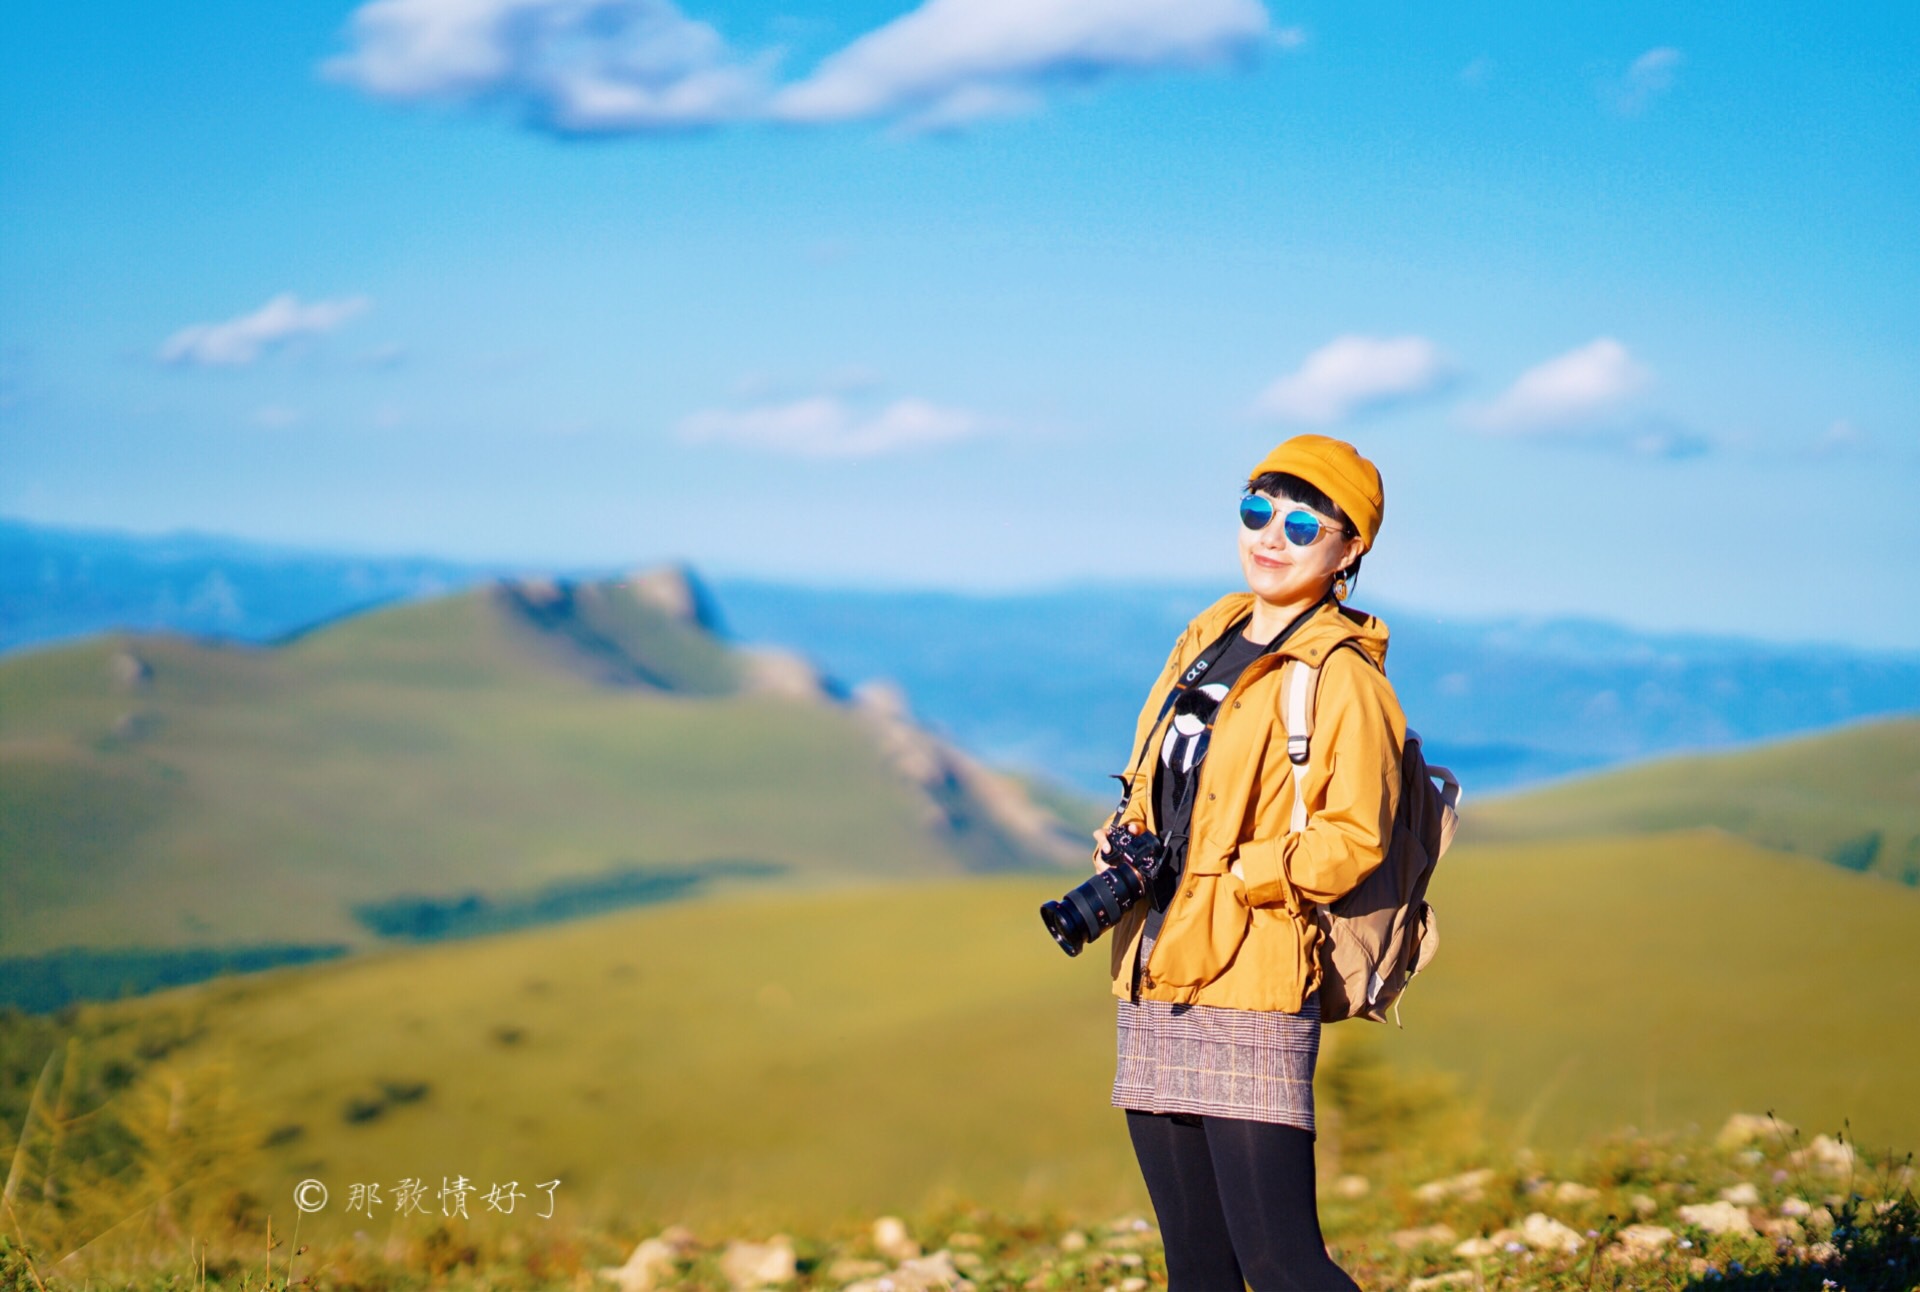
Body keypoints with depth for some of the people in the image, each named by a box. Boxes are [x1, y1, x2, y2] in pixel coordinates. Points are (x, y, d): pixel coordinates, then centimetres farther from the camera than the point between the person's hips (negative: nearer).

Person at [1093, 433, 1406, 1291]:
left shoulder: (1344, 677, -7)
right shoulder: (1206, 641, 16)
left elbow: (1355, 838, -14)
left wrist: (1226, 877, -17)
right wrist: (1127, 843, 4)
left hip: (1250, 993, -7)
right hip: (1154, 987, 8)